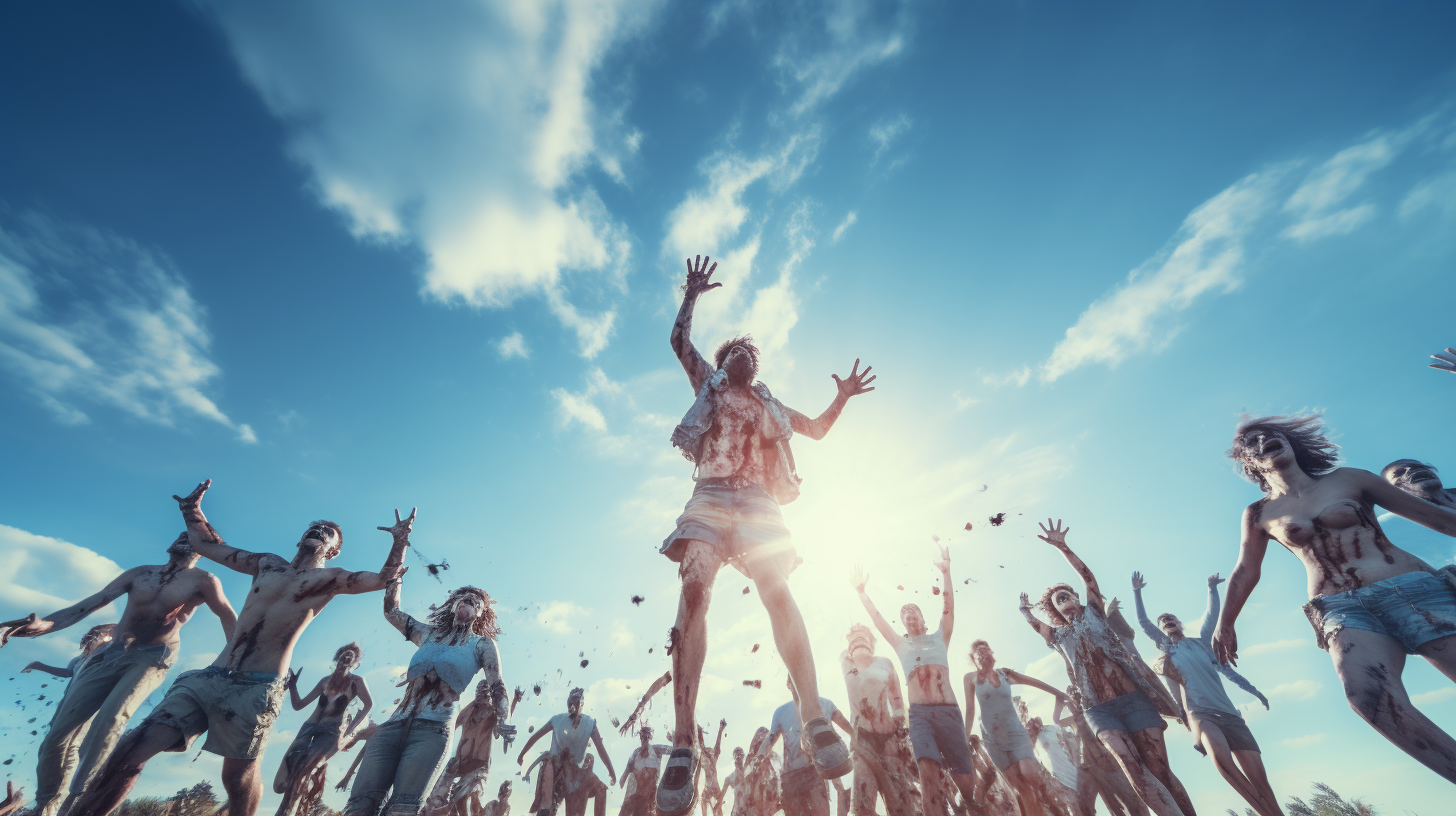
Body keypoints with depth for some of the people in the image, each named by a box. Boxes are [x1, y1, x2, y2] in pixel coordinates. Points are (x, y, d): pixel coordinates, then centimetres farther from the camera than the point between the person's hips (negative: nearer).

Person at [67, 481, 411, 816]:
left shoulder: (331, 579, 2)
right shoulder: (267, 563, 17)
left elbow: (384, 577, -11)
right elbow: (209, 546, 27)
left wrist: (399, 540, -23)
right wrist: (192, 507, 22)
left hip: (257, 689, -4)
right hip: (210, 677, 5)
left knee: (238, 777, 0)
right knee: (133, 748, -7)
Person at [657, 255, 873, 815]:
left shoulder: (769, 405, 30)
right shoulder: (708, 385, 25)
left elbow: (817, 428, 33)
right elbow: (679, 340, 20)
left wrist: (842, 397, 19)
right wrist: (693, 293, 26)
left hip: (759, 502, 3)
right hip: (710, 497, -2)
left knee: (777, 593, -20)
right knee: (694, 589, -24)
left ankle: (815, 718, -24)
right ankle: (684, 744, -27)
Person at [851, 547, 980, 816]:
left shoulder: (939, 637, 18)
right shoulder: (901, 645, 20)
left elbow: (948, 606, 7)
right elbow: (877, 618, 15)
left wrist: (945, 572, -2)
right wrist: (862, 592, 8)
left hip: (948, 710, 0)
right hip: (919, 712, 0)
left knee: (965, 781, -4)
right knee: (928, 769, -21)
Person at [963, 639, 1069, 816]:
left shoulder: (1005, 674, 4)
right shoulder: (971, 678, -2)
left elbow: (1036, 683, 15)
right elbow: (970, 709, 0)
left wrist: (1060, 694, 18)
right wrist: (967, 735, -1)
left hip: (1015, 732, 1)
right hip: (993, 738, -1)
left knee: (1031, 776, -19)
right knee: (1020, 785, -7)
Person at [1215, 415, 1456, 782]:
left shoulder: (1349, 479, 10)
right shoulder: (1259, 514, 10)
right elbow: (1245, 572, 16)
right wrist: (1224, 624, 16)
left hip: (1413, 589, 1)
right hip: (1342, 610, -1)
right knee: (1366, 694, -30)